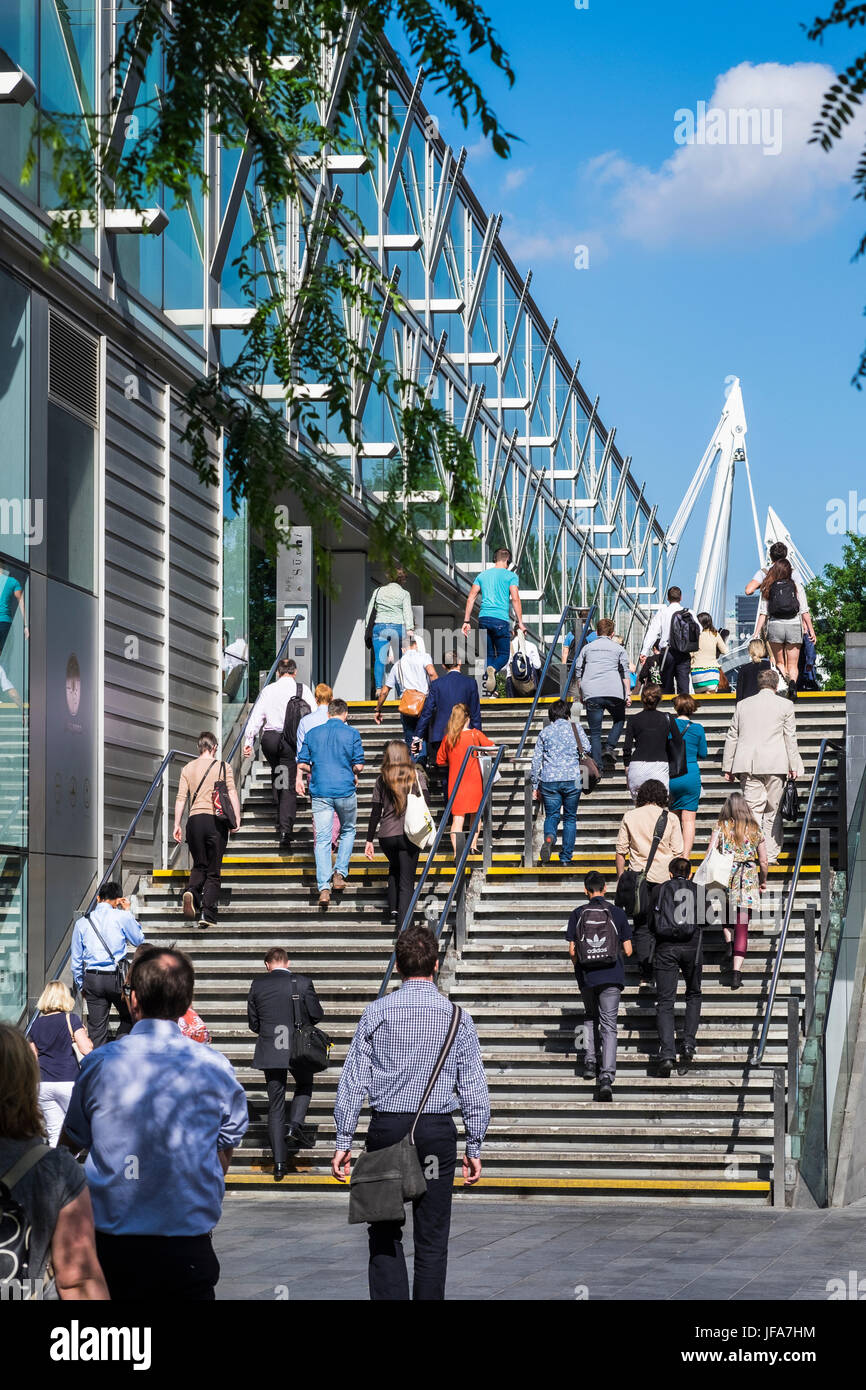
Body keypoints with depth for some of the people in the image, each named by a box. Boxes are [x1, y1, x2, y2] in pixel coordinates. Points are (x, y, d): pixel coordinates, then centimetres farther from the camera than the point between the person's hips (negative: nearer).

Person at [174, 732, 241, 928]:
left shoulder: (188, 768, 11)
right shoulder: (223, 767, 5)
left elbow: (181, 798, 6)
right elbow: (232, 793, -6)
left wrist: (177, 825, 7)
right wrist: (237, 819, -9)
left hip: (194, 820, 2)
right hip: (216, 821, -2)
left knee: (199, 866, 16)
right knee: (213, 871, 4)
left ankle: (191, 891, -14)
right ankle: (207, 913, -6)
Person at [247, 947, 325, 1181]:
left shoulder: (258, 984, -1)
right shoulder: (303, 983, -5)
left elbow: (252, 1022, 5)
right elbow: (317, 1014, -2)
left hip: (270, 1052, 1)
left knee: (275, 1105, 7)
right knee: (304, 1086, 26)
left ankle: (279, 1163, 4)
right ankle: (295, 1125, 0)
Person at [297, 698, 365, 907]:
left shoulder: (312, 733, 7)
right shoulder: (352, 734, -1)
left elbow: (302, 763, 7)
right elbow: (359, 765, -3)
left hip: (320, 791, 1)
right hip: (345, 791, -1)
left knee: (322, 839, -1)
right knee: (347, 831, 22)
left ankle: (324, 888, -11)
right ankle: (340, 873, 11)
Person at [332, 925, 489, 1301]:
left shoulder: (377, 1012, 0)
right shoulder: (457, 1016, 1)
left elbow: (353, 1080, -1)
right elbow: (474, 1089, 2)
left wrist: (343, 1140, 3)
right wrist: (474, 1147, 9)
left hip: (386, 1128, 0)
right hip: (437, 1131, 0)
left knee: (385, 1233, 7)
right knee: (432, 1238, 6)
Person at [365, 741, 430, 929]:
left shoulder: (381, 779, 6)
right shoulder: (416, 775, 3)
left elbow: (375, 812, 6)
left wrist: (369, 840, 10)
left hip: (386, 836, 2)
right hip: (409, 835, -2)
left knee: (394, 870, 29)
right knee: (407, 881, 0)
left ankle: (393, 909, 20)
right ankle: (403, 925, -10)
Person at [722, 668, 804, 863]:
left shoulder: (742, 705, 10)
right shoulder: (785, 705, 4)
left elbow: (731, 737, 12)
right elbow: (790, 738, 4)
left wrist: (727, 767, 16)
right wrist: (793, 766, 7)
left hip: (748, 766, 1)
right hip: (775, 766, -1)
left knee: (753, 809, -1)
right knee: (773, 811, 7)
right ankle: (771, 856, 7)